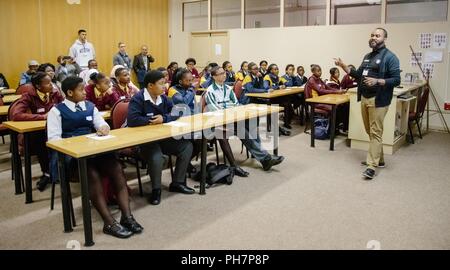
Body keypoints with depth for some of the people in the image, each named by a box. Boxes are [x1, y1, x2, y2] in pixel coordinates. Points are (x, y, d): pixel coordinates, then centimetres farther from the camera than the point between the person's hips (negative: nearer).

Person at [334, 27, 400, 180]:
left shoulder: (390, 57, -8)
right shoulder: (367, 56, 16)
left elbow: (396, 80, -14)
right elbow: (359, 75, 21)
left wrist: (377, 81, -27)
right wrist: (343, 66, 9)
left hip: (378, 100, -8)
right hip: (364, 98, 8)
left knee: (375, 133, -7)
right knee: (370, 132, 14)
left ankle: (371, 166, -6)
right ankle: (379, 159, 28)